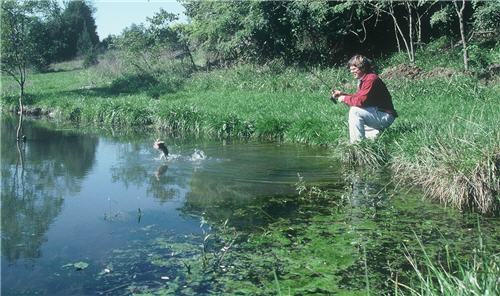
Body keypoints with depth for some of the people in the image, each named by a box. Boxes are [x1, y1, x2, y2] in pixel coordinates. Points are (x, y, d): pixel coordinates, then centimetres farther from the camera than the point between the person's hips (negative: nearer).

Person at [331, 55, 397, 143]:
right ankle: (376, 134, 15)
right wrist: (342, 94, 0)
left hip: (385, 116, -10)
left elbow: (360, 101, -29)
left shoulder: (371, 79, -22)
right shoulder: (362, 80, 8)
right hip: (377, 112, 10)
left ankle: (356, 143, -18)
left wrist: (344, 98, -15)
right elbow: (357, 97, 12)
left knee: (354, 110, -25)